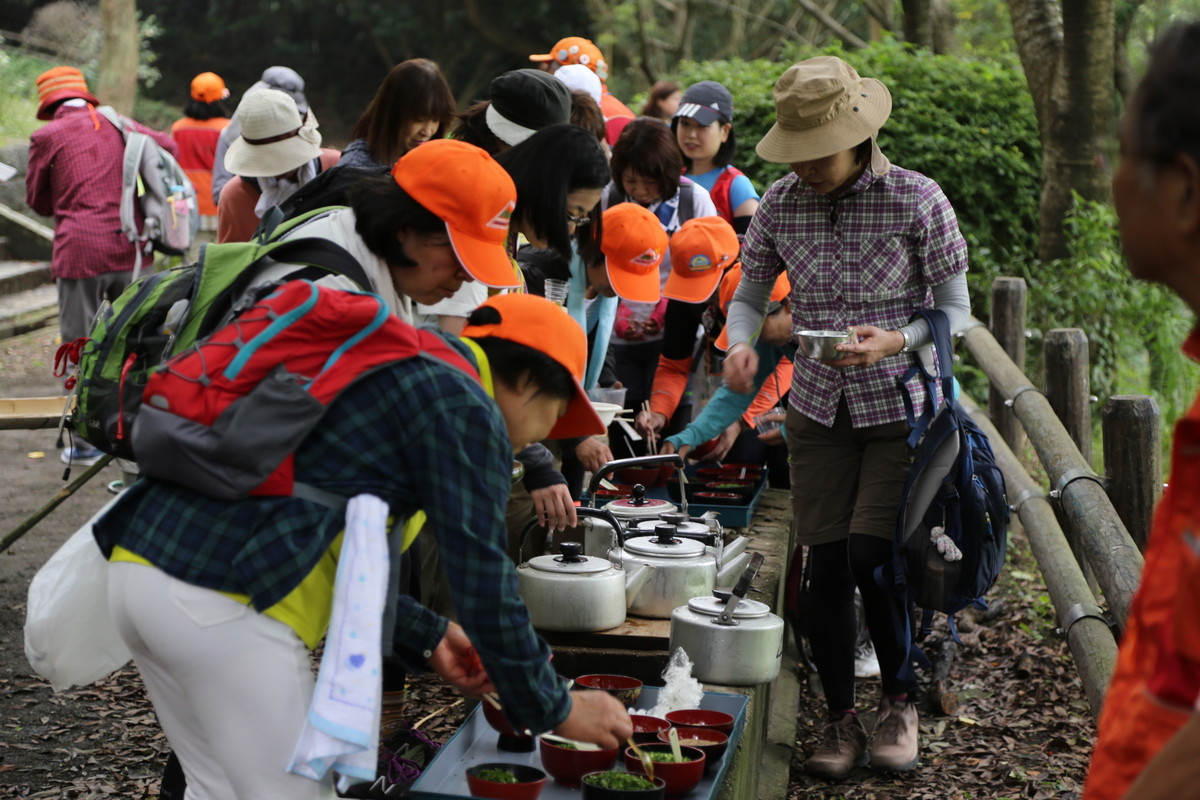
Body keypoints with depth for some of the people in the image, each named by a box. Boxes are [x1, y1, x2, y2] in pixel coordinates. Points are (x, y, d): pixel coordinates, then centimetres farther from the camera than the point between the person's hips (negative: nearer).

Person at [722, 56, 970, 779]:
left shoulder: (917, 200, -12)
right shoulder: (781, 203, -3)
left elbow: (955, 311, -7)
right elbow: (750, 292, 9)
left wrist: (897, 342, -25)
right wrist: (741, 345, -13)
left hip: (901, 407, -3)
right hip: (818, 407, 3)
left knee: (869, 555, -13)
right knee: (826, 564, 1)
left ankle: (902, 703, 11)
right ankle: (843, 721, 18)